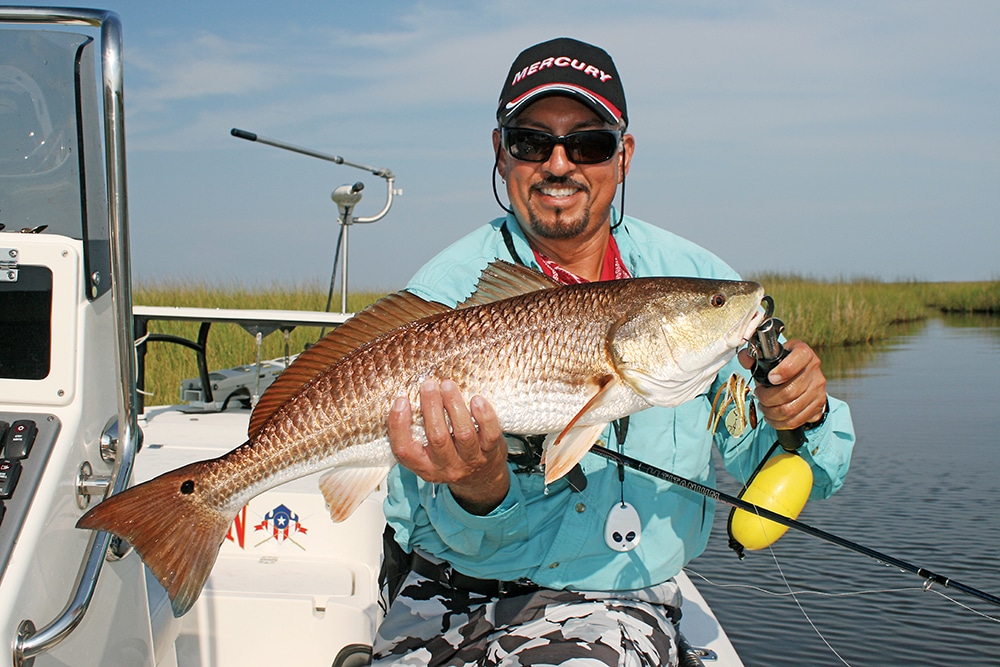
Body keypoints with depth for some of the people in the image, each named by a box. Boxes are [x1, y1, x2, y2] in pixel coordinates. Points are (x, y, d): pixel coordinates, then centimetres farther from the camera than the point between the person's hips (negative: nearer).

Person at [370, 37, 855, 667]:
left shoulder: (697, 280, 0)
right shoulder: (446, 292, -7)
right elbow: (460, 537, -10)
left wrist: (800, 417, -19)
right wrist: (480, 494, -32)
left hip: (618, 600, 1)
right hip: (455, 593, 0)